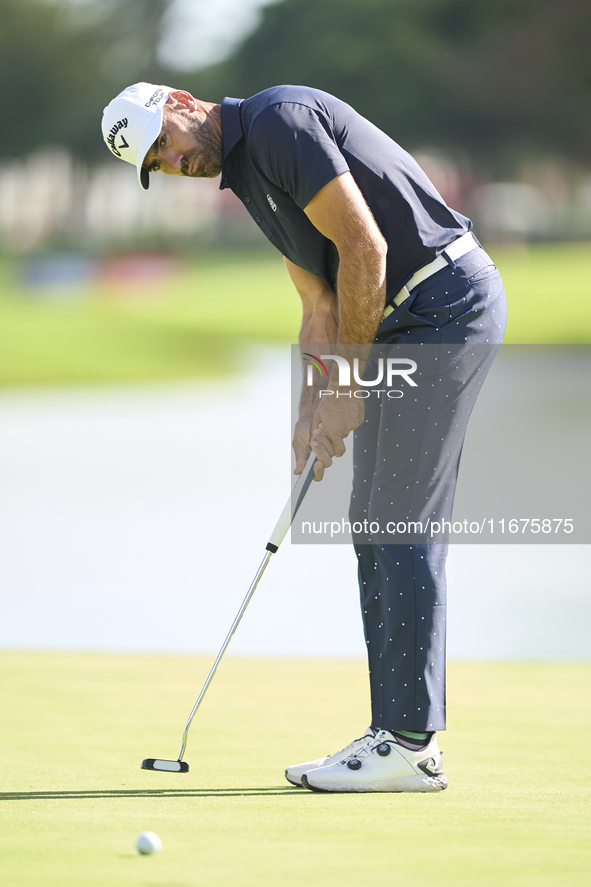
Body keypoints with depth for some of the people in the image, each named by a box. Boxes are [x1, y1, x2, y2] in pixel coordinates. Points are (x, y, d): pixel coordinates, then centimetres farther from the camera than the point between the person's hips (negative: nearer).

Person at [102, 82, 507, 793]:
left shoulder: (279, 121, -13)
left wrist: (347, 383, -14)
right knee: (374, 522, 10)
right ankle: (399, 733, 11)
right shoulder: (248, 175, 18)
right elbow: (321, 307, 20)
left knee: (402, 523, -10)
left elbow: (363, 247, -19)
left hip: (447, 301, -10)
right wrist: (312, 409, 7)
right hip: (406, 319, 10)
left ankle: (410, 744, -9)